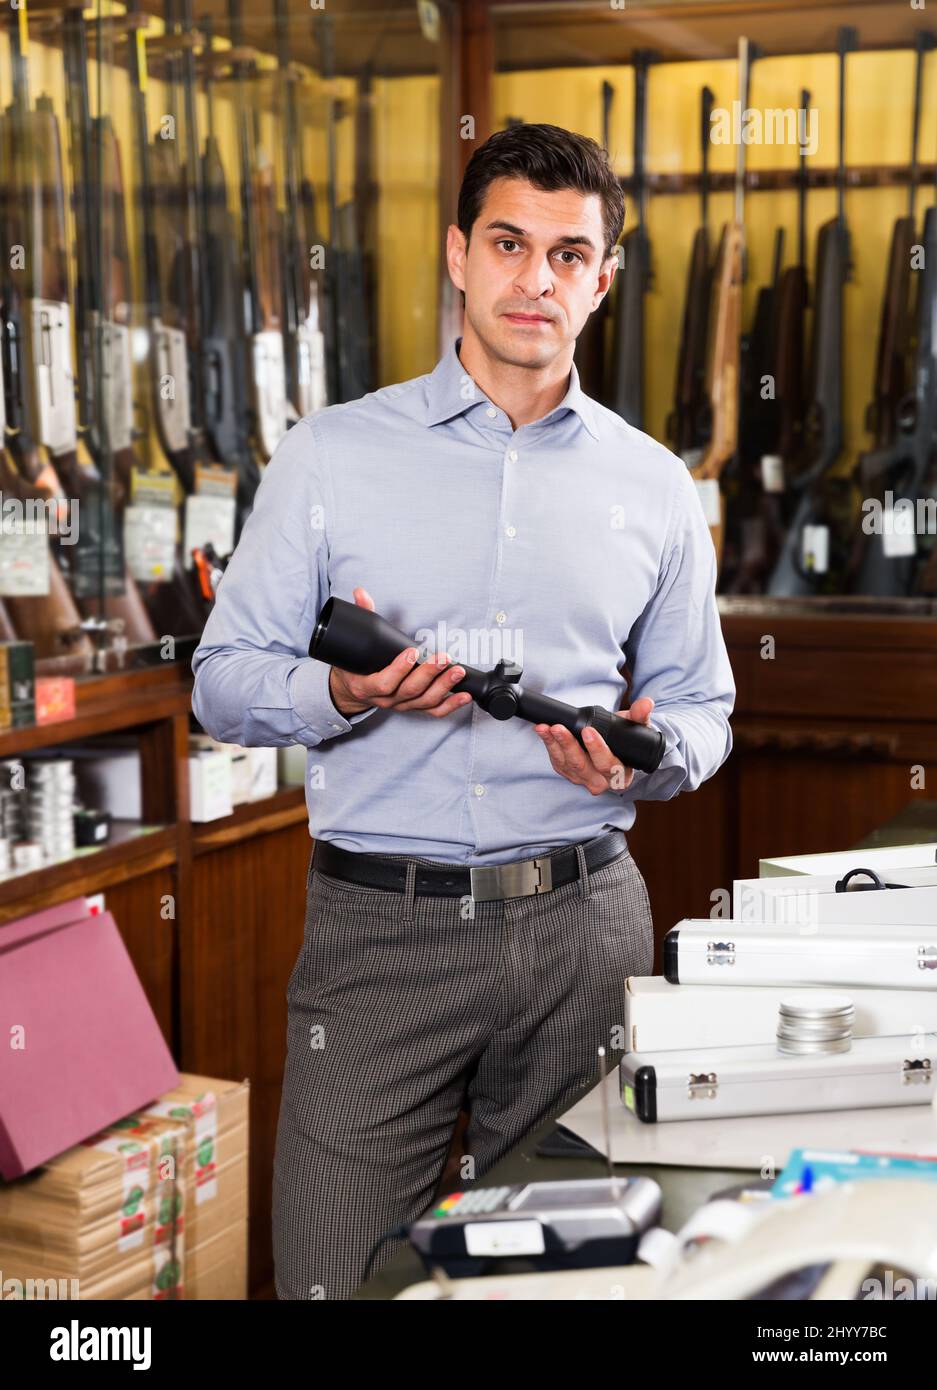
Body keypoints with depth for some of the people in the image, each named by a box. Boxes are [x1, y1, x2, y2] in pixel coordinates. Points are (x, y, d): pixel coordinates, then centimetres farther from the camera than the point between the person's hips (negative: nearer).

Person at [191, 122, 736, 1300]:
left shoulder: (655, 488, 10)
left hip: (582, 925, 2)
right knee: (337, 1275, 1)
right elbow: (224, 681, 3)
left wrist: (647, 753, -7)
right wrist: (341, 693, -18)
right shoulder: (329, 456, 3)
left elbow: (704, 709, 16)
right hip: (379, 926, -2)